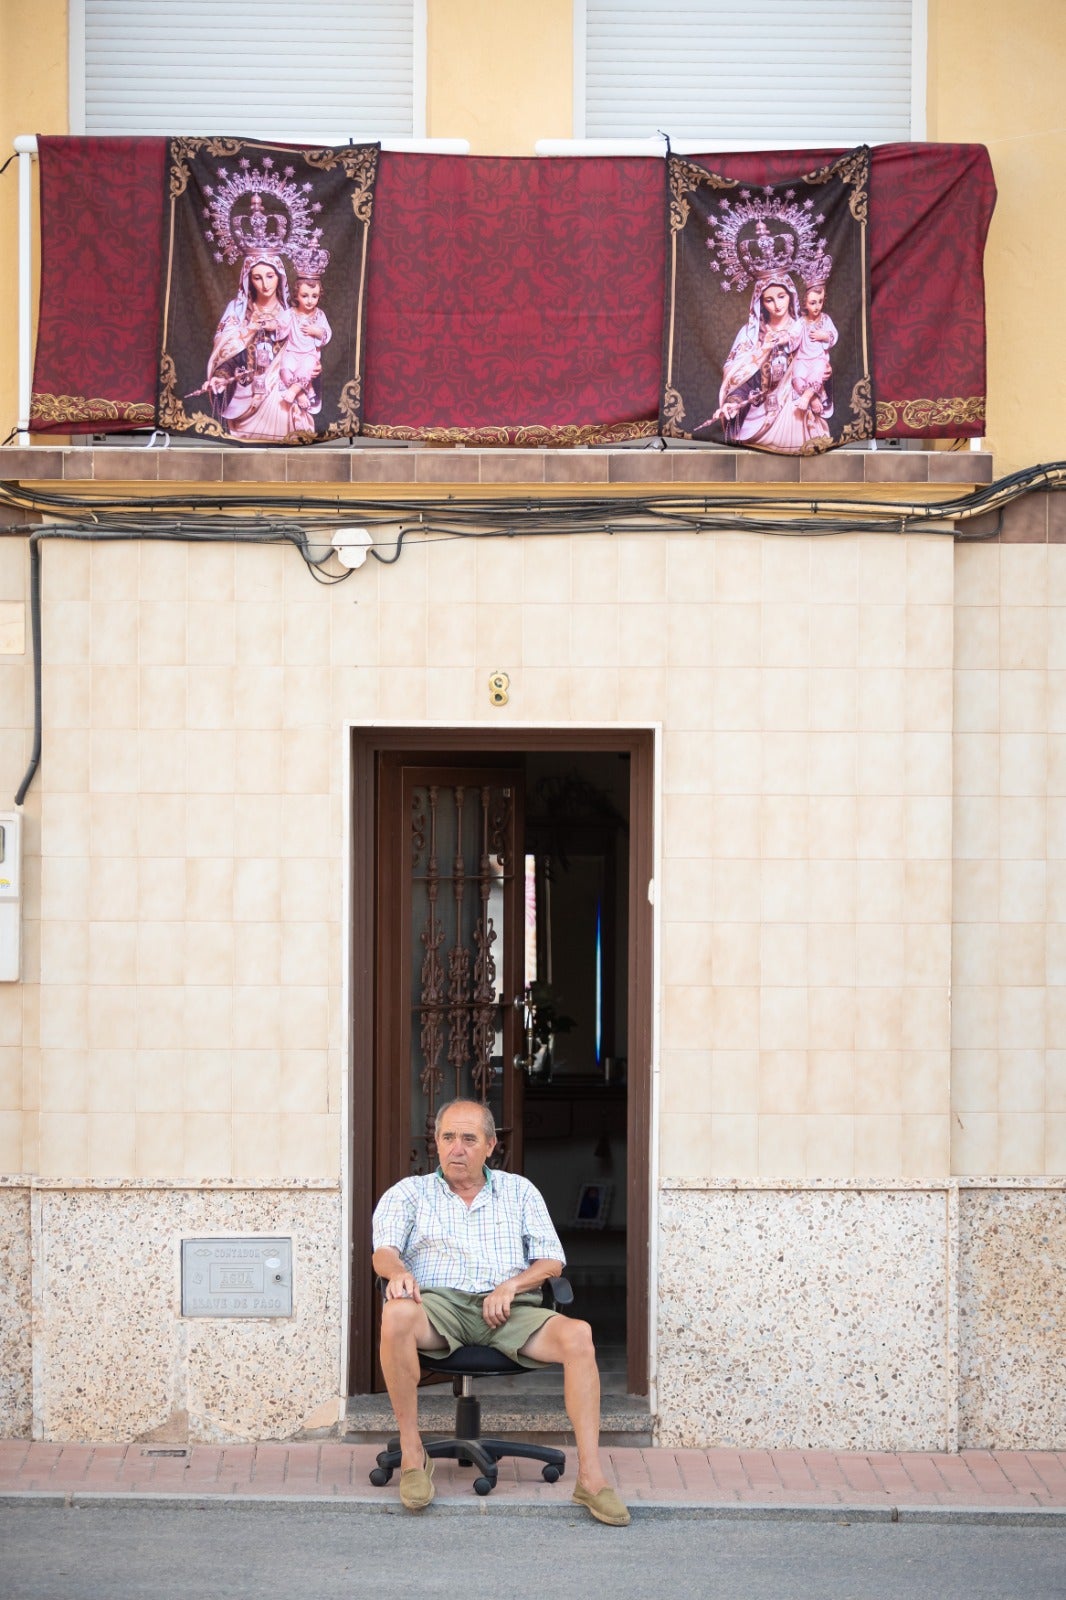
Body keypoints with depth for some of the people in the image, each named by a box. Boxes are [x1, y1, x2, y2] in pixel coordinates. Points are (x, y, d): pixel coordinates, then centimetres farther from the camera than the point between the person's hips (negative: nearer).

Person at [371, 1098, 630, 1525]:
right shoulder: (409, 1193, 17)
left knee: (578, 1334, -28)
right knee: (396, 1316, -37)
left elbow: (552, 1260, 13)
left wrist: (511, 1285, -7)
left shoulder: (519, 1191, 22)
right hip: (439, 1302, -1)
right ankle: (412, 1454, -23)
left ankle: (591, 1478, -29)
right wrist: (397, 1271, -24)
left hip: (507, 1309, 2)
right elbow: (384, 1250, 1)